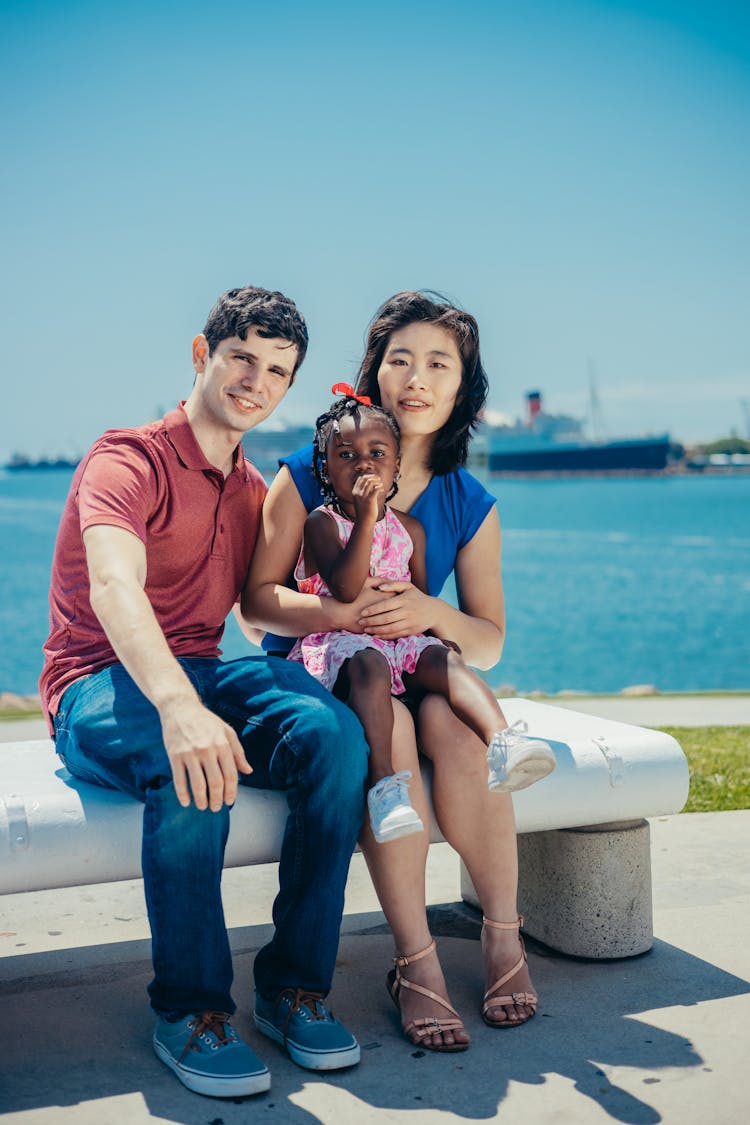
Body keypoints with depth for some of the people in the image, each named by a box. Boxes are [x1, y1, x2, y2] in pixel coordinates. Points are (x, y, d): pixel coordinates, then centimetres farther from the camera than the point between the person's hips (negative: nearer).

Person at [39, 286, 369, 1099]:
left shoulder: (253, 491, 17)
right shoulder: (129, 460, -9)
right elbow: (113, 586, -29)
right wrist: (179, 706, -47)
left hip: (200, 676, 6)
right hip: (100, 687, -6)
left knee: (334, 732, -24)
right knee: (196, 763, -39)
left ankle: (294, 986, -16)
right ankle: (188, 1008, -20)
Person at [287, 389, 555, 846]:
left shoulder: (409, 529, 16)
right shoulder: (321, 522, 0)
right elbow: (345, 589, -17)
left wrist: (442, 636, 0)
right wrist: (366, 518, -19)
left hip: (401, 638, 5)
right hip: (338, 642, -4)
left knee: (443, 658, -26)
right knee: (369, 665, -37)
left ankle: (502, 742, -46)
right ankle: (385, 783, -48)